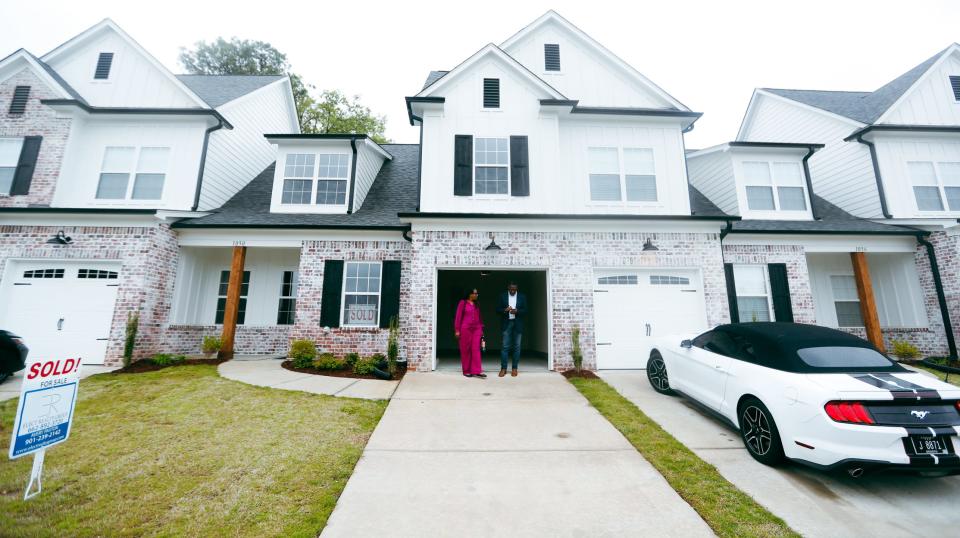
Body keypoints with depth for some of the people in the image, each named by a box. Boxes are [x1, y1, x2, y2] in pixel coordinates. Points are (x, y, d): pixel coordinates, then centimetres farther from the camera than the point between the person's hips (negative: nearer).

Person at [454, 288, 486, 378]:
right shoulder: (463, 303, -4)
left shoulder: (477, 304, 11)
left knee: (476, 349, -3)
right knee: (465, 350, 5)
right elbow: (458, 317, -5)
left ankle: (476, 371, -3)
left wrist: (481, 329, 13)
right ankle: (466, 371, 16)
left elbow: (479, 317, 15)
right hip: (465, 329, -4)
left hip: (476, 329, 4)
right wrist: (457, 330, -7)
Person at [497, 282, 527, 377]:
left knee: (516, 347, 5)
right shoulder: (502, 296, 4)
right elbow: (498, 309, 2)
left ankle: (514, 368, 13)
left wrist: (516, 311, -17)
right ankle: (503, 368, 5)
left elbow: (525, 311, 2)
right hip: (506, 324, -1)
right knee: (505, 346, -1)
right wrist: (505, 310, -18)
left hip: (518, 324, 1)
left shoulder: (522, 297, 5)